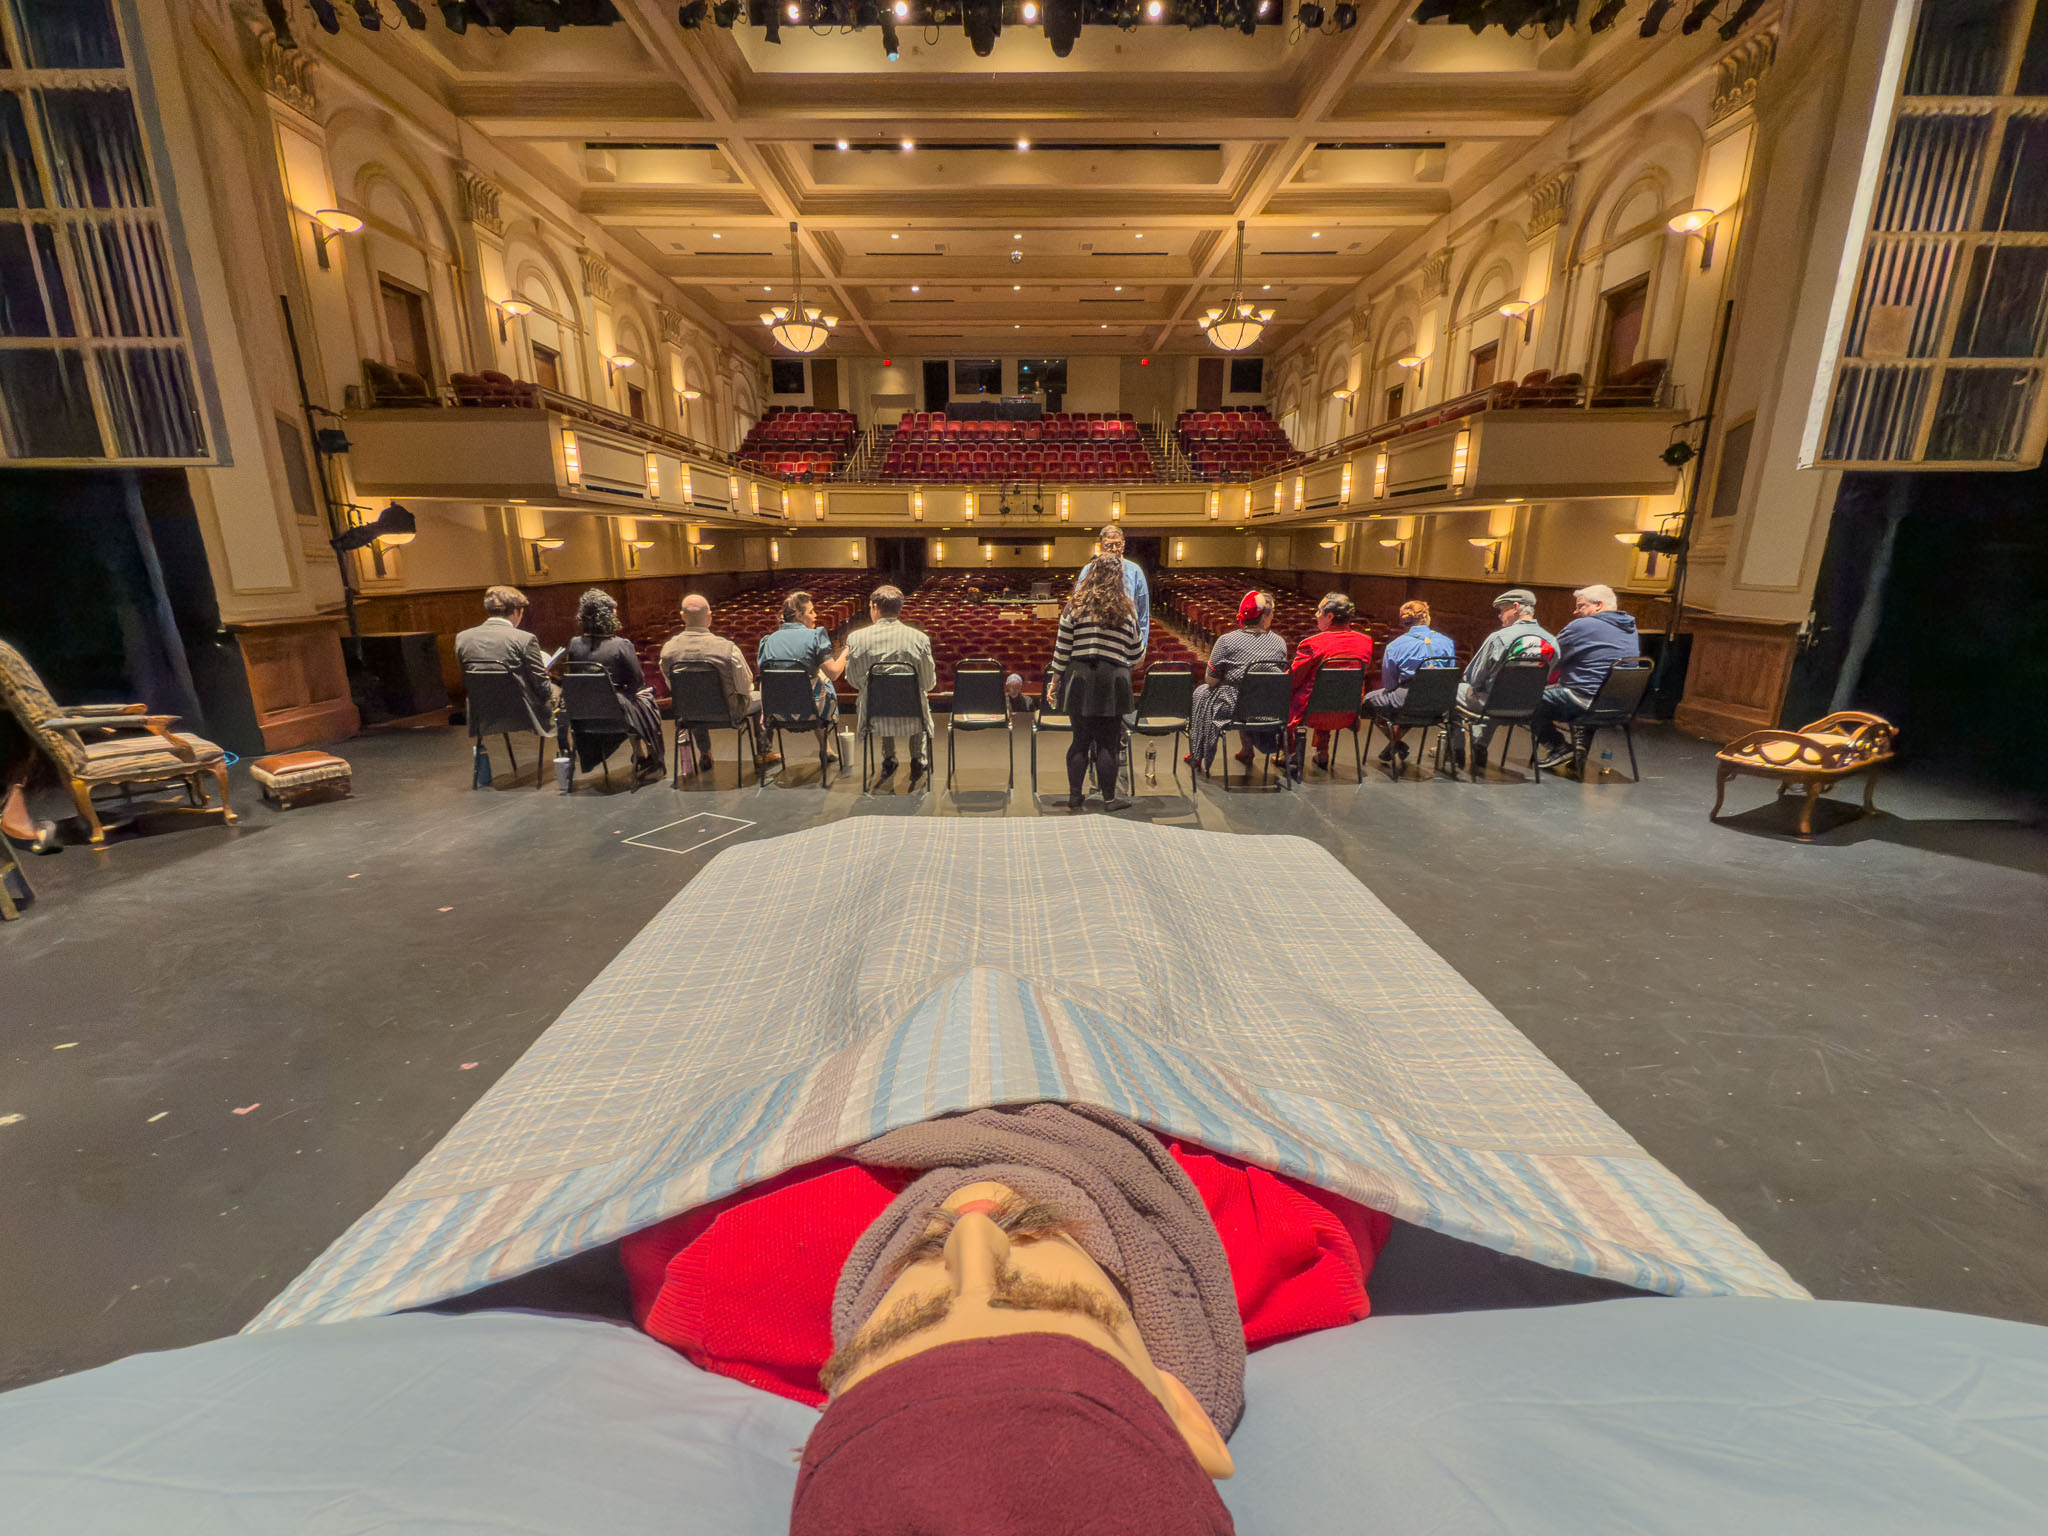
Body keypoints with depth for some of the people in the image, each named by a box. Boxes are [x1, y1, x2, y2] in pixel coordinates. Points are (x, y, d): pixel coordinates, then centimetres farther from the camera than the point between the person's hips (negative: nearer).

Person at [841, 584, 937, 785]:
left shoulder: (856, 638, -10)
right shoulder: (920, 638, -12)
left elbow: (854, 681, 1)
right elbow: (929, 683, -4)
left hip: (874, 719, 1)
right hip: (911, 720, -1)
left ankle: (888, 759, 38)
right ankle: (919, 760, 31)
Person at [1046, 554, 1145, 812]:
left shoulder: (1075, 606, 0)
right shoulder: (1125, 610, 1)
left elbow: (1062, 649, -2)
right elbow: (1136, 653, 7)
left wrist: (1054, 681, 6)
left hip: (1079, 678, 1)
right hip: (1112, 682, -1)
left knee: (1081, 738, 10)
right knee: (1108, 742, 5)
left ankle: (1075, 795, 16)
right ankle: (1109, 798, 13)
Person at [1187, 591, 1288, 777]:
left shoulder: (1227, 641, -14)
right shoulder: (1280, 643, -4)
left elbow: (1211, 680, -9)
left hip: (1233, 707, -3)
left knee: (1201, 693, 25)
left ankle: (1197, 756, 32)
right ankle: (1246, 751, 46)